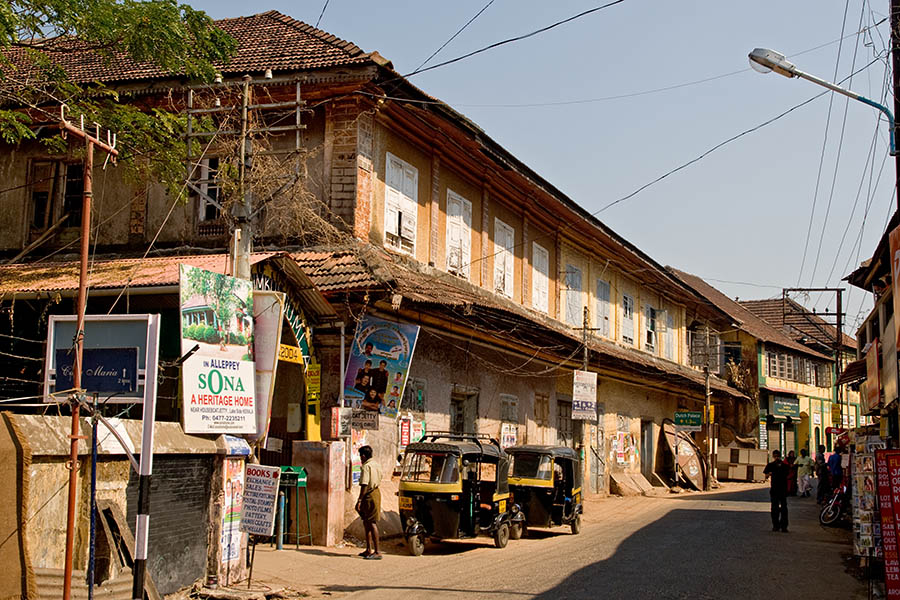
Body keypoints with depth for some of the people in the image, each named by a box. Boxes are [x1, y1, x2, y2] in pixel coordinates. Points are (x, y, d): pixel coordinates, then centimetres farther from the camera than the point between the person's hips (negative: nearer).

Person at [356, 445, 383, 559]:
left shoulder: (366, 466, -16)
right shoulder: (376, 465, 13)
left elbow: (364, 485, -22)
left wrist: (359, 500, -21)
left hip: (369, 496, -10)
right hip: (376, 493, 10)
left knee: (372, 524, -8)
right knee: (366, 523, 17)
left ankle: (377, 552, -8)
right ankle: (369, 550, 24)